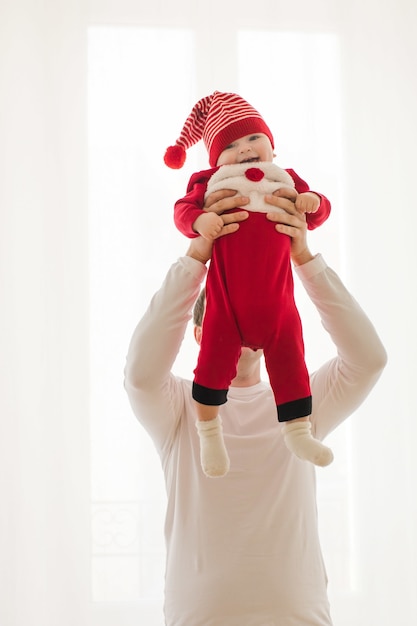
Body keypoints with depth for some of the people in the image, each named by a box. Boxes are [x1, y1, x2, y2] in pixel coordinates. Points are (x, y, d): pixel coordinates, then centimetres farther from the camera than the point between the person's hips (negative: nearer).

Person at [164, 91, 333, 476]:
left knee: (290, 361, 2)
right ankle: (209, 433, 23)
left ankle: (298, 432, 17)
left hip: (276, 302, 1)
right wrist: (199, 220, -23)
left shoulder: (286, 182, 14)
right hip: (226, 300, -1)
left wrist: (313, 202, -9)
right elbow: (183, 207, -1)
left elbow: (318, 213, 15)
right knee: (215, 361, 3)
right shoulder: (212, 183, 8)